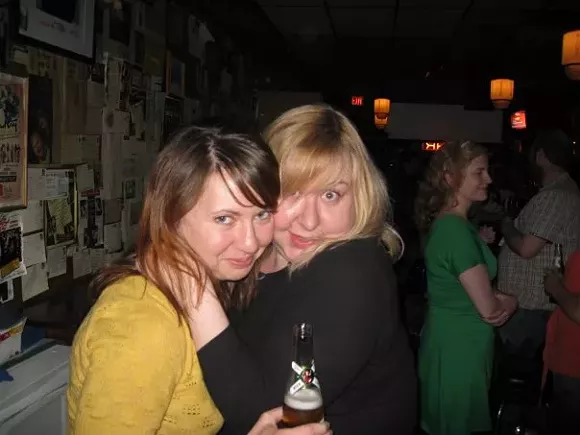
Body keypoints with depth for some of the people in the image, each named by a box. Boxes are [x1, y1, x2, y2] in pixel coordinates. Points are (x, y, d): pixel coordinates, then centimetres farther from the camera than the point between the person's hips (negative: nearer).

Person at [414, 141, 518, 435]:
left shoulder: (444, 222, 5)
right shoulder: (457, 230, -25)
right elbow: (489, 309, -21)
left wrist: (500, 302, -6)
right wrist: (510, 302, 0)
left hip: (447, 341, 9)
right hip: (459, 348, -9)